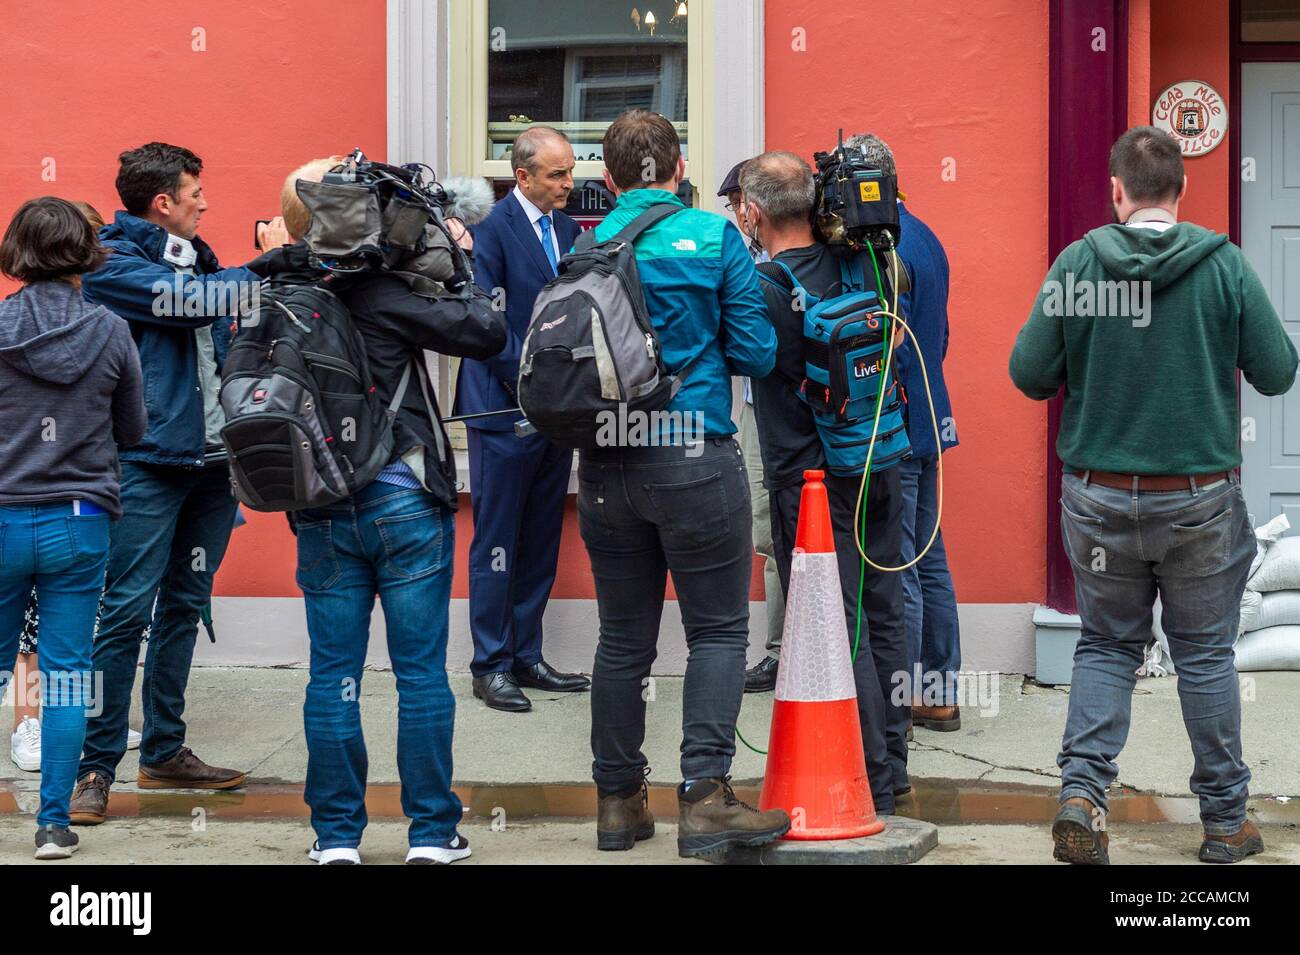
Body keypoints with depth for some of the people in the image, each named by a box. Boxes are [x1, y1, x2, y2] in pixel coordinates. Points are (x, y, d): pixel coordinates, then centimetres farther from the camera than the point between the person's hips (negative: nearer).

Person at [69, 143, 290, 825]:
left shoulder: (194, 256, 17)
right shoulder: (112, 263, -7)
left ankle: (165, 752, 22)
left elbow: (230, 330, 28)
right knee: (126, 610, -9)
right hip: (148, 462, -8)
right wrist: (268, 264, -7)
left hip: (212, 459, 8)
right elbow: (196, 302, -18)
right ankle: (98, 766, -4)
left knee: (183, 606, 13)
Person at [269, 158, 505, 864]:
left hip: (319, 512, 4)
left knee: (332, 674, 9)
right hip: (404, 503, -4)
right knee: (421, 671, 5)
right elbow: (486, 332, -13)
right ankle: (432, 830, 9)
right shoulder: (378, 294, -14)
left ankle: (336, 833, 13)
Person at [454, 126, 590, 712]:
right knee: (497, 543, 0)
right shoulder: (492, 230, -11)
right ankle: (491, 667, 6)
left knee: (541, 542, 11)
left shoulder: (566, 228, 11)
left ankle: (526, 657, 19)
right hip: (505, 411, -7)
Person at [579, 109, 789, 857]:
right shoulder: (714, 237, -4)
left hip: (606, 465, 4)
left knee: (623, 639, 11)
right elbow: (756, 351, -5)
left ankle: (620, 799, 17)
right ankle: (705, 795, -7)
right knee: (718, 630, 2)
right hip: (696, 455, -4)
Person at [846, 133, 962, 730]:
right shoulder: (924, 239, 13)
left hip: (893, 430, -10)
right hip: (928, 420, 10)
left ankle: (898, 701, -1)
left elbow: (890, 346, -21)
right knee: (929, 561, 15)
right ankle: (940, 695, 22)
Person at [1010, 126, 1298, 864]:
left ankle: (1083, 788, -2)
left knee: (1107, 645, 15)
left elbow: (1030, 374, -5)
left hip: (1099, 497, 1)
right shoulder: (1223, 265, -9)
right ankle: (1226, 820, 19)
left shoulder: (1077, 263, -7)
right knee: (1205, 651, 11)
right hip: (1200, 497, -1)